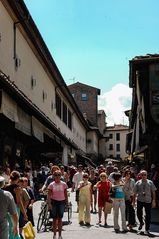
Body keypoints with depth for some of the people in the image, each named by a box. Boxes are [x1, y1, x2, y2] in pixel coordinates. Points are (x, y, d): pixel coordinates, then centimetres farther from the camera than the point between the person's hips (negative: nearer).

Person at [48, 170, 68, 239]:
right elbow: (49, 195, -5)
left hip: (61, 202, 1)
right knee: (55, 219, 7)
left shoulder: (63, 184, 1)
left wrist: (66, 202, 4)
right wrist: (49, 203, -14)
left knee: (60, 219, 5)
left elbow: (65, 194, 7)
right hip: (54, 202, -1)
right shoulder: (51, 185, -3)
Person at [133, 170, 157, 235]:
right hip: (140, 200, 0)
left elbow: (153, 192, 5)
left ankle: (147, 229, 15)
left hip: (148, 201, 0)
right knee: (139, 213, 2)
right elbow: (135, 193, 7)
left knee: (148, 215, 3)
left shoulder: (150, 182, 3)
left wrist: (153, 201, -1)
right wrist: (134, 201, 5)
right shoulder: (138, 183, 3)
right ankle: (141, 223, 34)